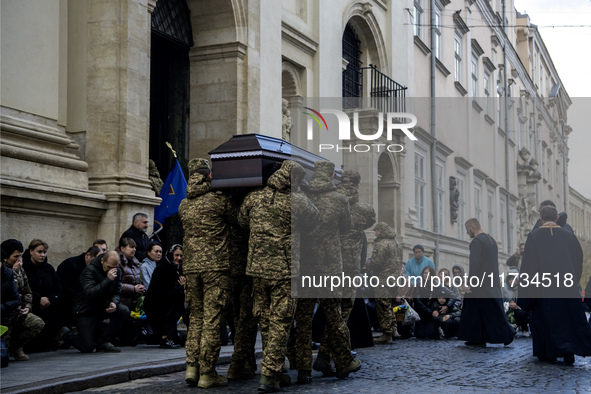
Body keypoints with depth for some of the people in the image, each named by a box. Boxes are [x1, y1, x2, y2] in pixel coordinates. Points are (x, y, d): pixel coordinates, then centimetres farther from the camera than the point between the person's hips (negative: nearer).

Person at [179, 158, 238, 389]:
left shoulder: (184, 205, 10)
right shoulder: (219, 199, -6)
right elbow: (238, 220, 3)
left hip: (192, 267, 5)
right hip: (216, 266, -5)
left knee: (195, 318, 15)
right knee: (212, 320, -2)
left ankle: (192, 367, 11)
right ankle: (207, 373, -1)